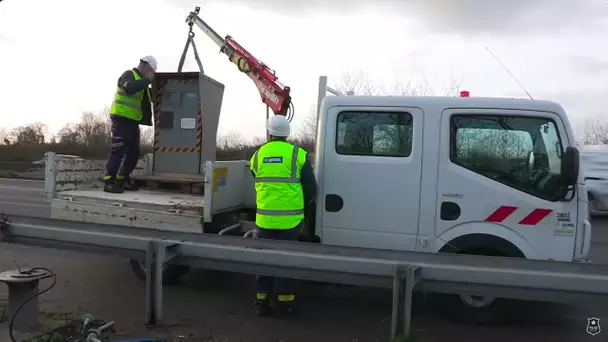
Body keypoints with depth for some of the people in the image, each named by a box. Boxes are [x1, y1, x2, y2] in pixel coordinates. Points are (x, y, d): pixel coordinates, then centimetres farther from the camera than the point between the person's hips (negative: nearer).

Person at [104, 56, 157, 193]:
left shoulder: (140, 80, 23)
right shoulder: (129, 75, -6)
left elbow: (150, 97, 24)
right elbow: (130, 88, -27)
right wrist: (147, 80, -21)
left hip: (132, 121, 9)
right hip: (121, 118, -9)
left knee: (133, 152, 9)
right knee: (118, 150, -12)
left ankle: (122, 179, 18)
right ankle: (109, 182, -12)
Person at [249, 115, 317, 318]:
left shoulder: (257, 155, 6)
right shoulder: (298, 154, -4)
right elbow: (311, 188, -1)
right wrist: (303, 203, 19)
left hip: (264, 218, 3)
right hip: (290, 218, -2)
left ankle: (262, 301, 20)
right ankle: (284, 303, 14)